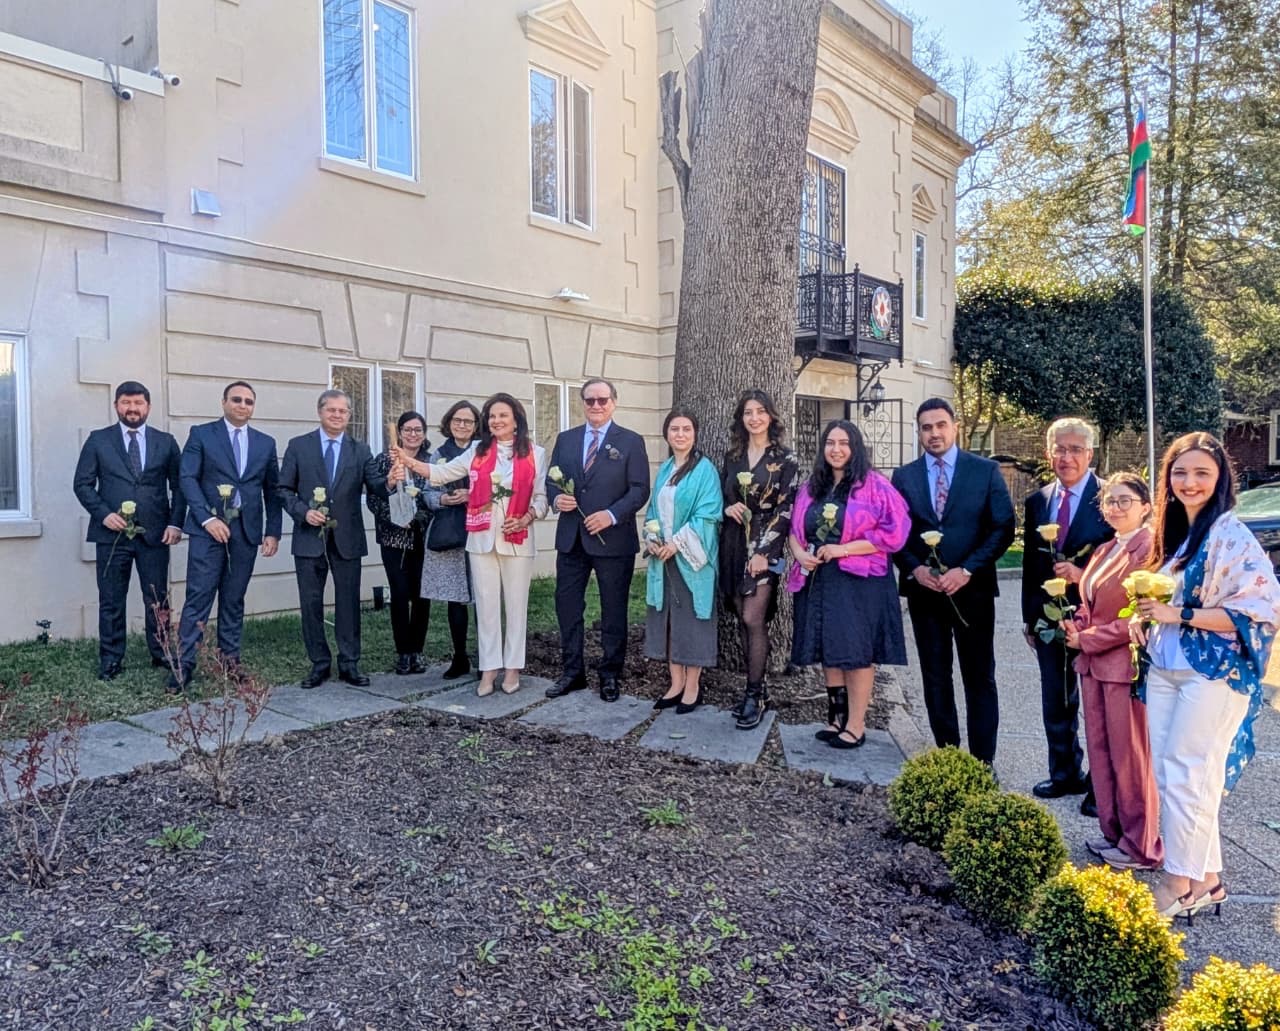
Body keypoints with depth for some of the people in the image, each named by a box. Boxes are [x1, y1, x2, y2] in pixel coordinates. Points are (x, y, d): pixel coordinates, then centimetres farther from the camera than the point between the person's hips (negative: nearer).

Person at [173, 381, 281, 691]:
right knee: (199, 596, -7)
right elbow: (188, 479, -5)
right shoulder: (201, 434, 3)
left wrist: (273, 531, 6)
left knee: (234, 599, 9)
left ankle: (230, 661, 16)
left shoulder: (265, 443, 13)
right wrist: (207, 518, -16)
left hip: (247, 529, 3)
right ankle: (184, 664, -3)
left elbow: (272, 491, 13)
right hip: (208, 526, -3)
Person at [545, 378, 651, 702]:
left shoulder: (631, 442, -1)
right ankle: (572, 672, 21)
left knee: (613, 610, 7)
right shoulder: (566, 439, 11)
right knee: (567, 606, 8)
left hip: (613, 539, -3)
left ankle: (610, 676, 20)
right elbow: (551, 481, 12)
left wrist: (611, 515, -20)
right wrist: (556, 498, -10)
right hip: (571, 538, 4)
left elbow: (640, 490, -7)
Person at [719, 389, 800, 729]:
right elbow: (720, 496, 18)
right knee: (744, 620, 7)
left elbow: (786, 509, -8)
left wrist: (764, 551, -14)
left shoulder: (785, 458, -3)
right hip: (734, 545, 5)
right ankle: (756, 687, 18)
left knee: (753, 620, -10)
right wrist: (726, 508, -7)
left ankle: (755, 694, 2)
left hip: (765, 547, -5)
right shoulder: (732, 456, 10)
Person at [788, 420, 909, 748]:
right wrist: (800, 553, -5)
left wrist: (843, 549, -15)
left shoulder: (874, 485, -5)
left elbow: (894, 532, -11)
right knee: (828, 651, 10)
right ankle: (839, 717, 23)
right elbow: (795, 530, 17)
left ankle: (856, 726, 9)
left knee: (856, 651, -2)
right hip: (818, 581, 5)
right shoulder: (811, 488, 12)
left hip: (859, 581, -5)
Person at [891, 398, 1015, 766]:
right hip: (924, 590, 2)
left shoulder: (986, 470, 0)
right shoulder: (904, 476, 6)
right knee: (935, 678, 10)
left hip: (972, 589, -2)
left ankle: (982, 762, 15)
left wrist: (966, 570, -14)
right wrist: (915, 568, -11)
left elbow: (1003, 528, -4)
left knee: (979, 678, 6)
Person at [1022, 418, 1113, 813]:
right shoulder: (1036, 501, 7)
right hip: (1049, 615, 5)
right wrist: (1029, 617, 13)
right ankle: (1065, 773, 32)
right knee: (1056, 703, 16)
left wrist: (1084, 574, -22)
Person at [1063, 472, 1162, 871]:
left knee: (1130, 758, 3)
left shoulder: (1150, 550, -13)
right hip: (1093, 663, 8)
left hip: (1126, 665, -8)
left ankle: (1141, 848, 18)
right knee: (1100, 751, 14)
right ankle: (1114, 834, 27)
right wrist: (1077, 628, 2)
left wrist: (1088, 640, -13)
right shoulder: (1103, 551, 14)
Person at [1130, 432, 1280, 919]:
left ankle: (1181, 883, 11)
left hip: (1213, 673, -7)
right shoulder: (1172, 532, 13)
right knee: (1167, 774, 8)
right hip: (1163, 670, 8)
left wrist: (1180, 615, -20)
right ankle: (1205, 878, 21)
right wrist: (1146, 618, 2)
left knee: (1186, 774, -3)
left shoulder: (1231, 536, -11)